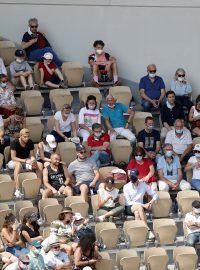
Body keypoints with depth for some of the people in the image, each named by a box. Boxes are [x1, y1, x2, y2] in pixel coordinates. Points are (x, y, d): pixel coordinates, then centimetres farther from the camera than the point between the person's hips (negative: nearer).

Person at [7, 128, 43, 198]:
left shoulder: (30, 143, -5)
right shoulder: (14, 143, -20)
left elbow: (32, 155, 0)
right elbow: (13, 157, -24)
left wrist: (33, 160, -25)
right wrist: (25, 161, -34)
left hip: (26, 161, 6)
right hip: (14, 162, -6)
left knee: (39, 165, -16)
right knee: (18, 165, -41)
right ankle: (17, 190, -47)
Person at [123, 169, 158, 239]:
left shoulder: (143, 185, 3)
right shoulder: (126, 187, -2)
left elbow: (155, 195, 8)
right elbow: (128, 202, -9)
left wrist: (152, 201, -15)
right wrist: (143, 205, -18)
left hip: (139, 207, 2)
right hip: (129, 208, -2)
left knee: (137, 212, -36)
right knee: (139, 207, -35)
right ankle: (148, 230, -41)